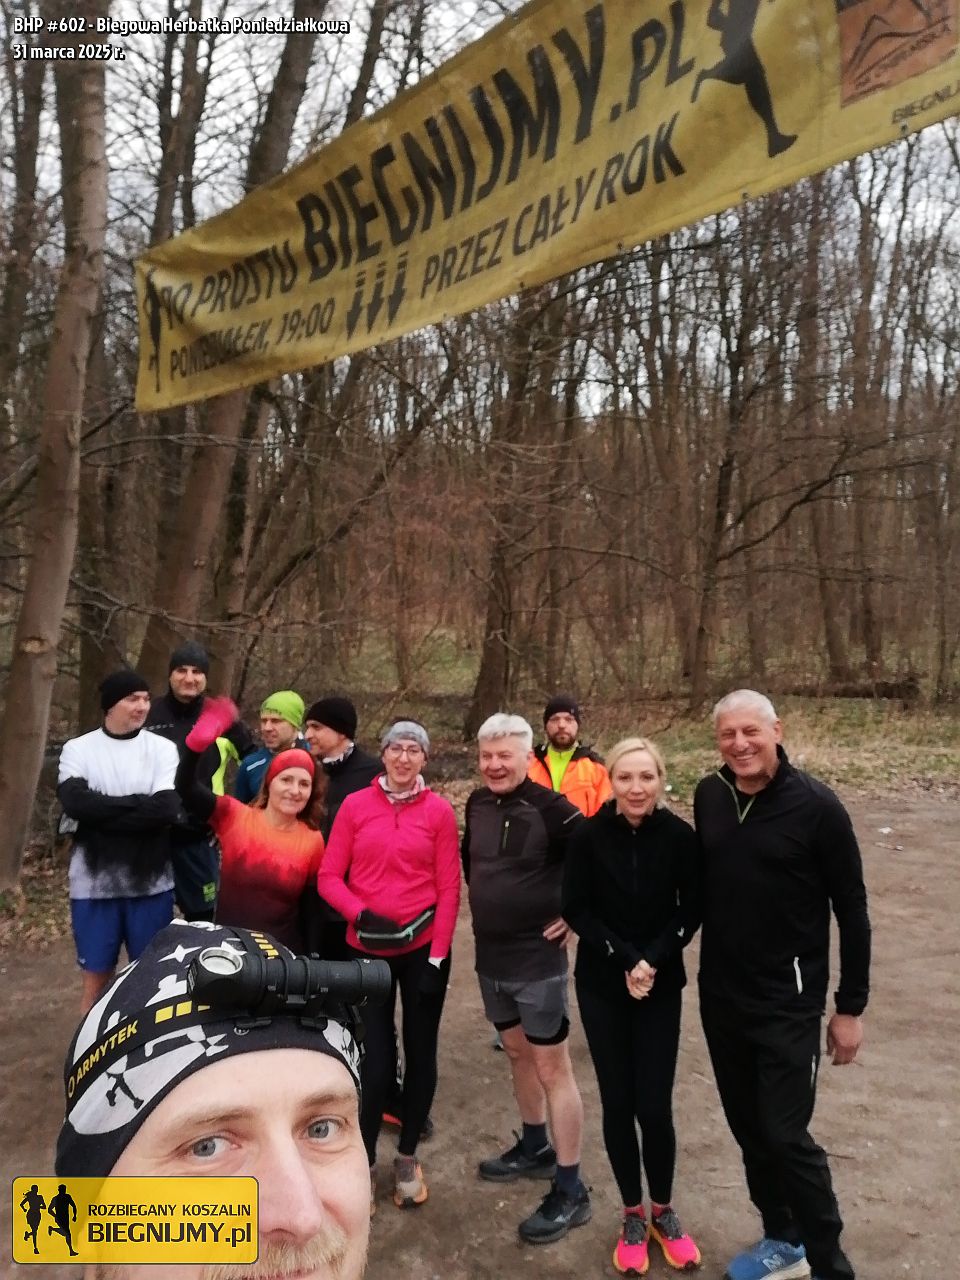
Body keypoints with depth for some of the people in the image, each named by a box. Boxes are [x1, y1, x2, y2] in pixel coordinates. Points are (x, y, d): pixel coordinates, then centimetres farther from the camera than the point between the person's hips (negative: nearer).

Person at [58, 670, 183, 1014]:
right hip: (94, 883, 0)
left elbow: (166, 810, -13)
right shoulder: (78, 749, 2)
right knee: (96, 974, 10)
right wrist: (140, 804, -13)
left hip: (150, 882, 0)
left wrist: (101, 815, -12)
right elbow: (76, 803, -15)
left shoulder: (162, 749, 0)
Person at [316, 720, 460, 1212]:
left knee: (421, 1052, 13)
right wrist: (361, 915, -18)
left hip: (423, 947, 1)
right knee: (377, 1059, 3)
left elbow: (449, 888, -4)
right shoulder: (355, 805, -4)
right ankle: (366, 1161, 27)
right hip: (368, 950, 0)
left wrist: (437, 956, -7)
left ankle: (408, 1157, 34)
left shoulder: (439, 810, -5)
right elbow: (328, 877, -3)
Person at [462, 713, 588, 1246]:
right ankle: (535, 1149, 40)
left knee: (552, 1067, 1)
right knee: (517, 1052, 21)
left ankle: (570, 1189, 14)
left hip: (538, 957, -7)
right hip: (489, 954, 7)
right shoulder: (477, 804, 2)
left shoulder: (549, 807, -19)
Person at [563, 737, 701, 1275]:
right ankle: (633, 1215, 31)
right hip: (602, 986, 0)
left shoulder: (680, 836, -13)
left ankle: (663, 1211, 29)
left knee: (654, 1106, 1)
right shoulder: (590, 835, -14)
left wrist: (653, 958, -14)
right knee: (617, 1103, 9)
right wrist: (625, 957, -15)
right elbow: (576, 909, -7)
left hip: (661, 987, 0)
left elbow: (692, 909, -3)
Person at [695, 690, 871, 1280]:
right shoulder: (709, 797, -2)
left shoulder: (815, 805, -16)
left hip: (788, 1004, -5)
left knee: (785, 1134, -2)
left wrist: (851, 1007, -6)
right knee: (747, 1126, 17)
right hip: (719, 998, 5)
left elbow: (852, 911, -10)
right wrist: (709, 974, 10)